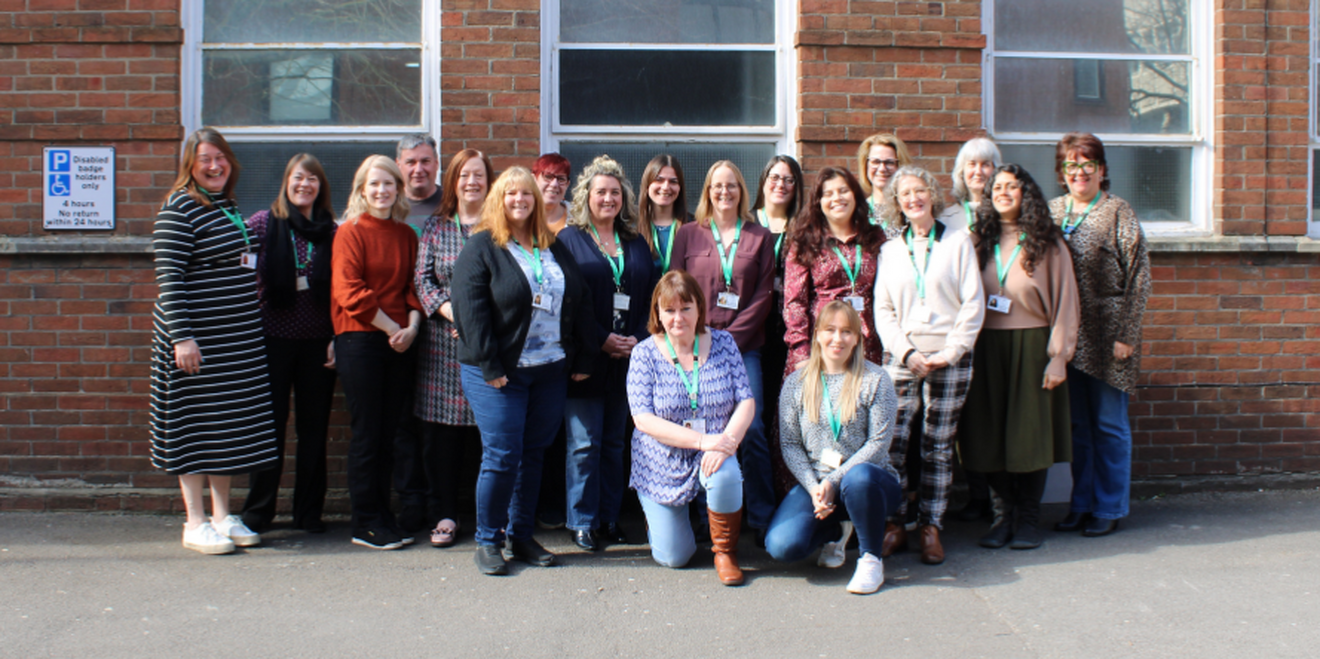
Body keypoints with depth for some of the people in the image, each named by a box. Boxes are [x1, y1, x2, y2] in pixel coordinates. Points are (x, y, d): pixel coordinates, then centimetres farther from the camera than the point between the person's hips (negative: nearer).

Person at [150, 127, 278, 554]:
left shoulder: (228, 207, 14)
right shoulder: (179, 210, -10)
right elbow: (169, 276, -16)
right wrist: (181, 336, -21)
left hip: (239, 335, 8)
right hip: (196, 336, -8)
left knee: (231, 421, 11)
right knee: (195, 422, 0)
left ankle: (222, 515, 21)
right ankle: (195, 523, 9)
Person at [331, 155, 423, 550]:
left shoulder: (407, 235, 13)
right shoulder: (350, 232, -3)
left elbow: (412, 286, 12)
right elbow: (349, 291, -10)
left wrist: (412, 326, -6)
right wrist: (392, 328, -11)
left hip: (400, 343, 5)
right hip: (360, 340, -5)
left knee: (389, 433, 8)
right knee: (367, 434, -2)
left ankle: (383, 515, 18)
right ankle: (365, 523, 7)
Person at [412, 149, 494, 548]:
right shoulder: (436, 226, 12)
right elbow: (422, 278, 6)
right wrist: (449, 310, -11)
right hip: (443, 340, 2)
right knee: (442, 430, 2)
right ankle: (444, 514, 12)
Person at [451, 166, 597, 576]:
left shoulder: (555, 249, 14)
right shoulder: (481, 247, -2)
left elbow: (581, 302, 14)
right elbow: (469, 308, -11)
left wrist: (583, 358, 6)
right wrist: (488, 366, -17)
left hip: (550, 371, 5)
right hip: (499, 373, -5)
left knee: (533, 454, 9)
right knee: (501, 456, -5)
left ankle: (520, 536, 21)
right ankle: (488, 541, 10)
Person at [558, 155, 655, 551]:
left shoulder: (636, 245, 15)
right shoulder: (569, 240, 1)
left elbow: (650, 298, 11)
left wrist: (638, 339, -5)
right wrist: (602, 340, -12)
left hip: (627, 358, 5)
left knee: (615, 443, 10)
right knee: (585, 443, -2)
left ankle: (609, 518, 19)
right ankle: (582, 522, 8)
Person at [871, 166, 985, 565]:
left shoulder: (957, 241, 7)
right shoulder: (890, 250, 14)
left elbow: (973, 304, 1)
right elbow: (882, 309, 9)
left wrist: (949, 352, -8)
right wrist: (908, 352, -6)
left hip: (949, 358, -1)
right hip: (901, 357, 2)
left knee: (938, 446, 1)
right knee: (890, 441, -7)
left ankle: (930, 528, 9)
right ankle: (895, 526, 3)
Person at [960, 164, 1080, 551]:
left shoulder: (1047, 243, 2)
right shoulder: (979, 241, 8)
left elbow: (1064, 301, 0)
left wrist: (1058, 356, -7)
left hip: (1032, 345, -2)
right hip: (986, 347, 2)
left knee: (1030, 432, 1)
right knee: (990, 434, 3)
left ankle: (1028, 518, 14)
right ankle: (1003, 516, 15)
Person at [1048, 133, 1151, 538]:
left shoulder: (1118, 213, -4)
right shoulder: (1052, 211, 9)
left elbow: (1139, 277, -6)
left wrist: (1126, 334, -12)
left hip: (1106, 335, -4)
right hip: (1067, 336, 4)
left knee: (1109, 424, 4)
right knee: (1076, 424, 11)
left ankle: (1109, 508, 15)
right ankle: (1082, 503, 22)